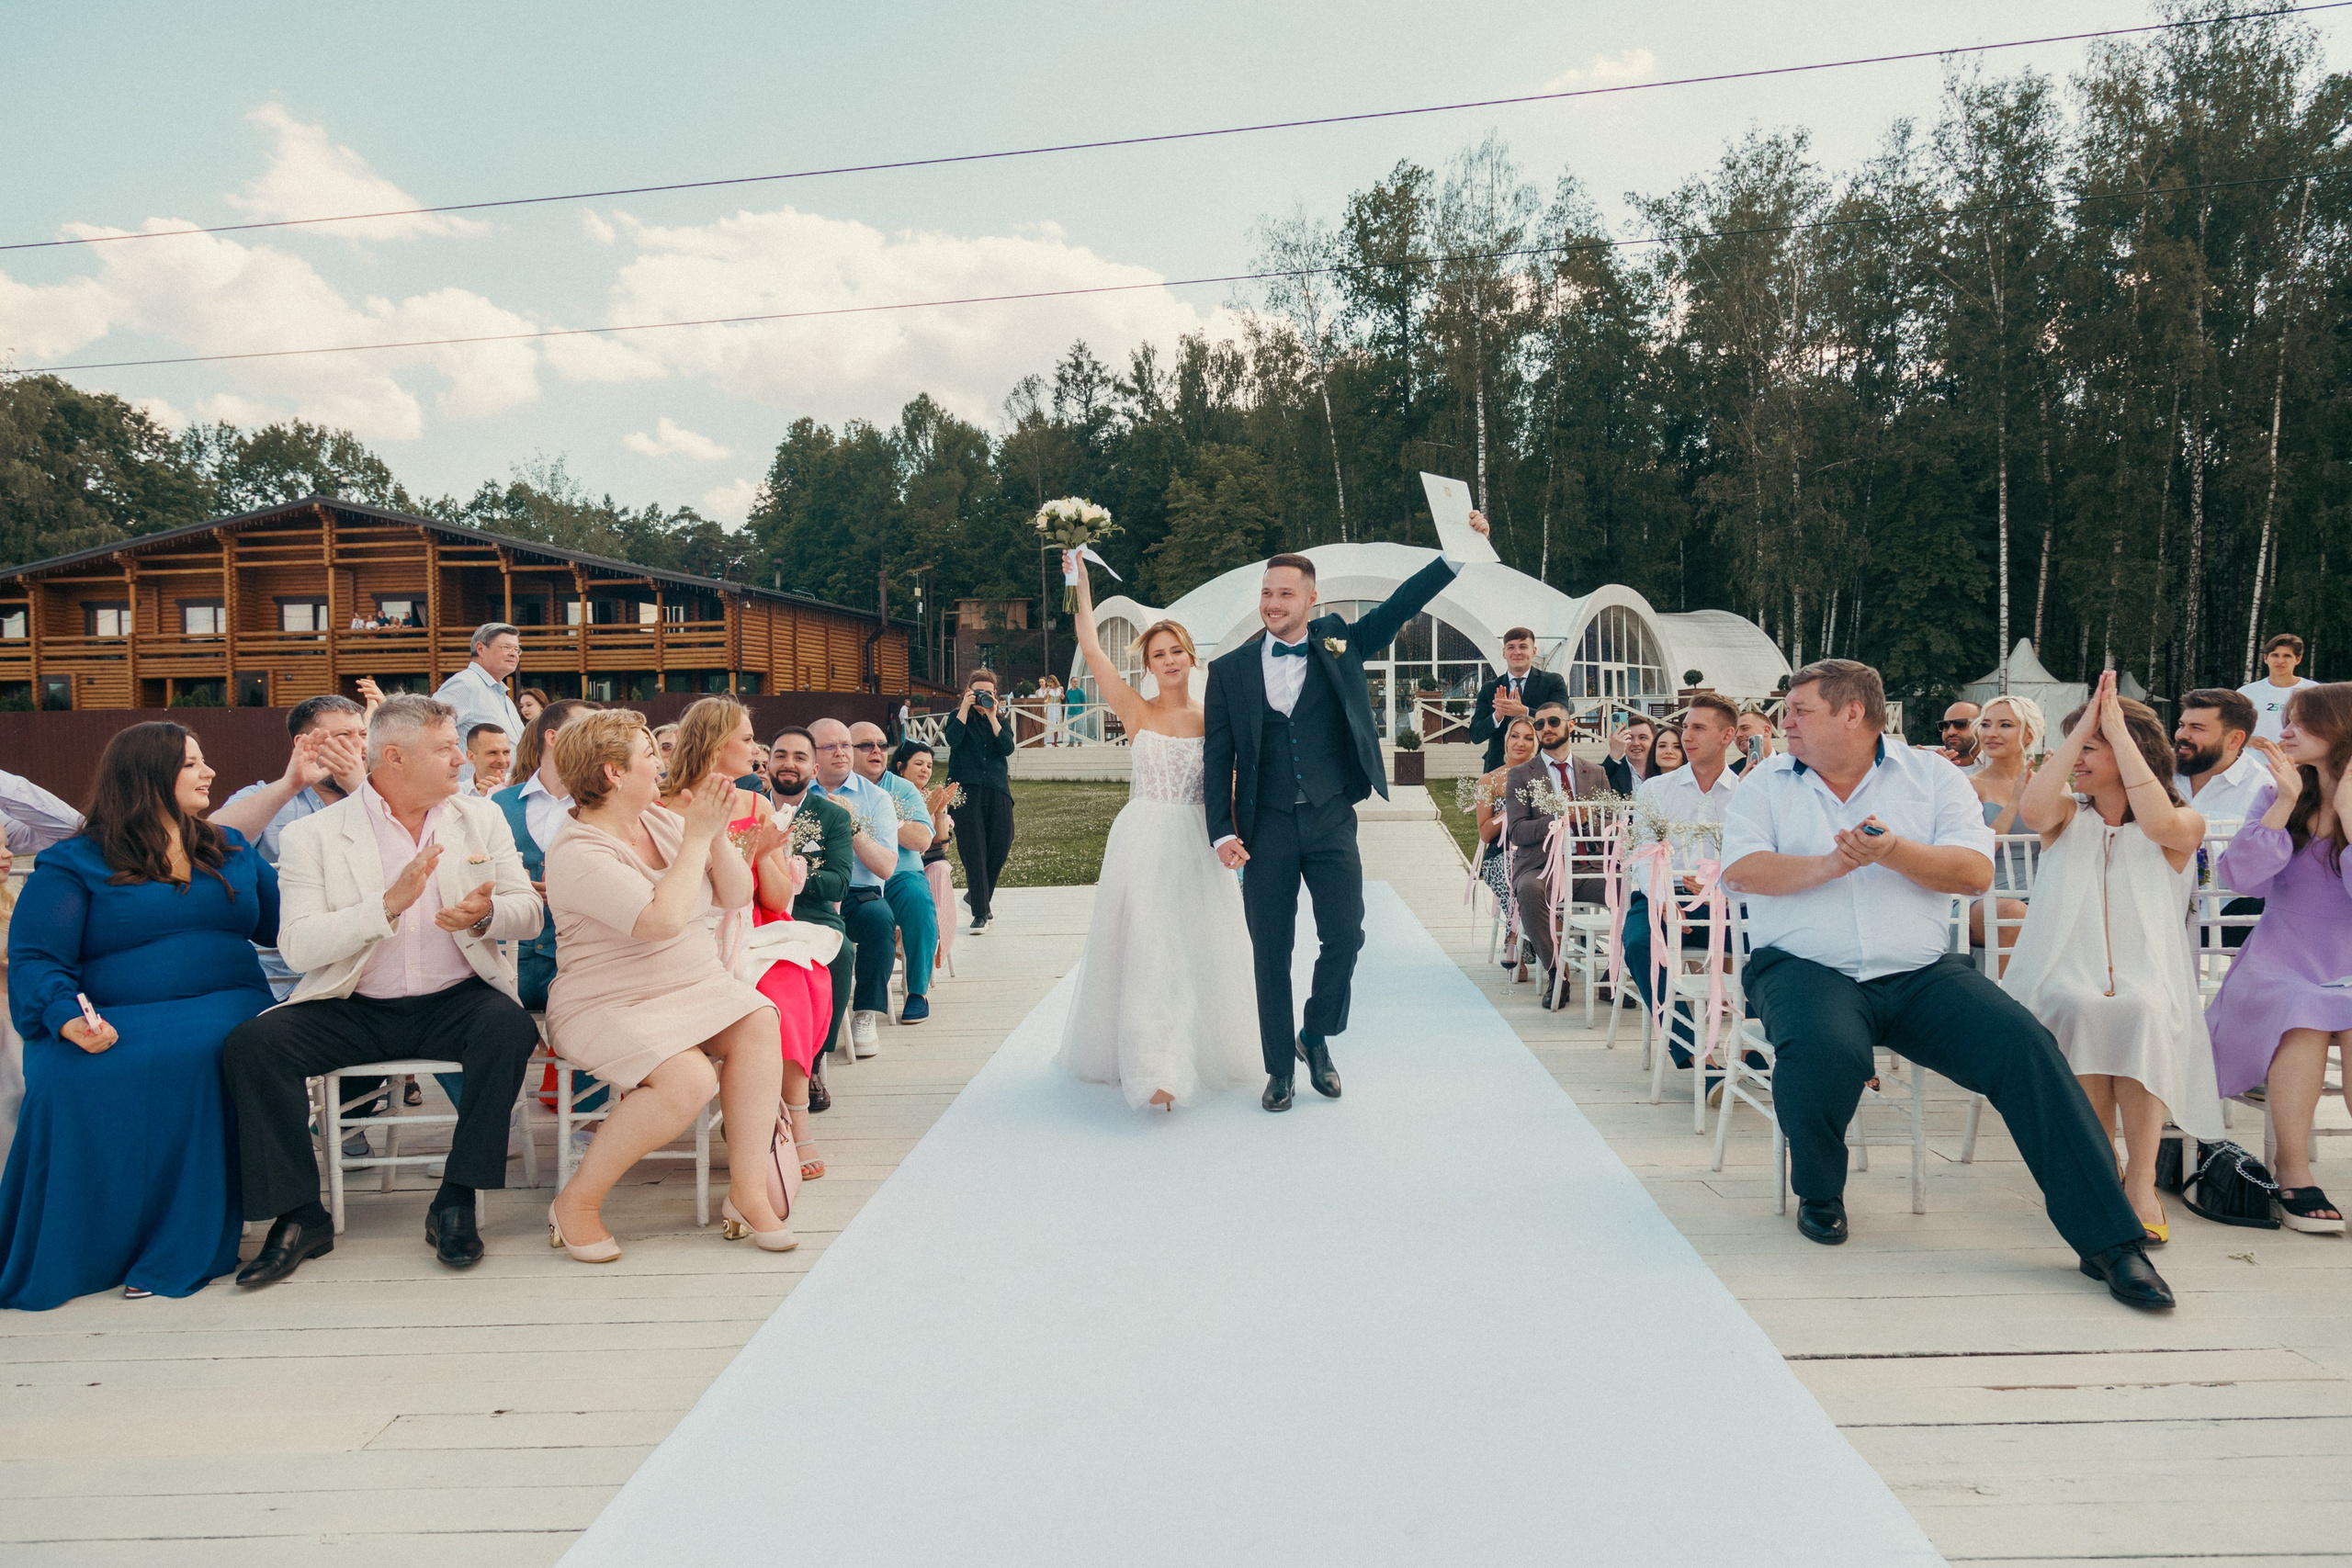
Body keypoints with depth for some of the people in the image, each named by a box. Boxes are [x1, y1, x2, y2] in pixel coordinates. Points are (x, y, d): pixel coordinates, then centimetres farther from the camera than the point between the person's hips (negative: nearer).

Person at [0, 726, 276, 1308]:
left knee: (191, 1053, -35)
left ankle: (181, 1250, -27)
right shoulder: (73, 863, 8)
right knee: (72, 1079, -35)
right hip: (110, 1019, -1)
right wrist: (66, 1017, -23)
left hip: (223, 1006, 2)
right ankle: (67, 1254, -17)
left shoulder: (231, 850, 21)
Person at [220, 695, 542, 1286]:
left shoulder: (482, 817, 7)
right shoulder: (313, 835, -2)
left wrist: (486, 915, -21)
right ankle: (299, 1216, -9)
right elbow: (297, 947, -12)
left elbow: (528, 913, 3)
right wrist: (390, 903, -25)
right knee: (252, 1044, -24)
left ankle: (455, 1203, -18)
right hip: (354, 1010, 0)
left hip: (453, 1000, 1)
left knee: (509, 1026, -31)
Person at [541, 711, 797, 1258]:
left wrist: (717, 834, -9)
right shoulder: (577, 853, -16)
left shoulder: (662, 820, 7)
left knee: (757, 1022, -22)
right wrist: (696, 837, -21)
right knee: (689, 1078, -31)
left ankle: (748, 1193, -17)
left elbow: (736, 896, 7)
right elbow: (664, 919, -29)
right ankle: (577, 1203, -11)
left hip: (695, 987, 7)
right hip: (608, 1004, -7)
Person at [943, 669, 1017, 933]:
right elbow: (952, 740, -13)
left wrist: (992, 717, -8)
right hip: (967, 789, -3)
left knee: (1002, 844, -2)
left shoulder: (1001, 719, 14)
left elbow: (1008, 748, -4)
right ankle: (980, 913, -4)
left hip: (996, 789, 3)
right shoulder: (959, 716, 8)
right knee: (974, 850, -7)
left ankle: (976, 894, 24)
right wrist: (965, 709, -10)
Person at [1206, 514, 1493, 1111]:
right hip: (1266, 827, 0)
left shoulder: (1340, 643, 6)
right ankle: (1279, 1068, 20)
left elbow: (1401, 603, 0)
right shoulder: (1230, 669, 4)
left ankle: (1316, 1037, 23)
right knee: (1271, 952, 5)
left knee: (1345, 935, -3)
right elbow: (1217, 759, 3)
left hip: (1331, 821, 0)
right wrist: (1222, 832, -6)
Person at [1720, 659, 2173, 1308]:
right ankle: (1818, 1193, -3)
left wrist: (1894, 852, -19)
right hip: (1806, 967, -1)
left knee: (2023, 1043, -22)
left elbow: (1975, 871, -2)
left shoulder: (1930, 776, 12)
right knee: (1825, 1051, -34)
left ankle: (2108, 1237, -13)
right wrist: (1833, 864, -20)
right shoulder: (1764, 785, 11)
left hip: (1921, 972, 2)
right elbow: (1743, 870, -7)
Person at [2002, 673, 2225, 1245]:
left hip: (2147, 979, -1)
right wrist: (2083, 726, -7)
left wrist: (2118, 731, -11)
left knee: (2142, 1010, -36)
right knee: (2080, 1008, -34)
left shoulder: (2186, 824, 9)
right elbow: (2033, 812, -10)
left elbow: (2159, 824, -17)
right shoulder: (2068, 815, 16)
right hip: (2066, 977, 1)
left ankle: (2141, 1182, -32)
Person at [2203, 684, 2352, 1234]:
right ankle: (2293, 1176, -22)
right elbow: (2242, 878, -5)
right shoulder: (2276, 795, 9)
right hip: (2281, 965, 1)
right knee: (2303, 1021, -32)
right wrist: (2285, 803, -9)